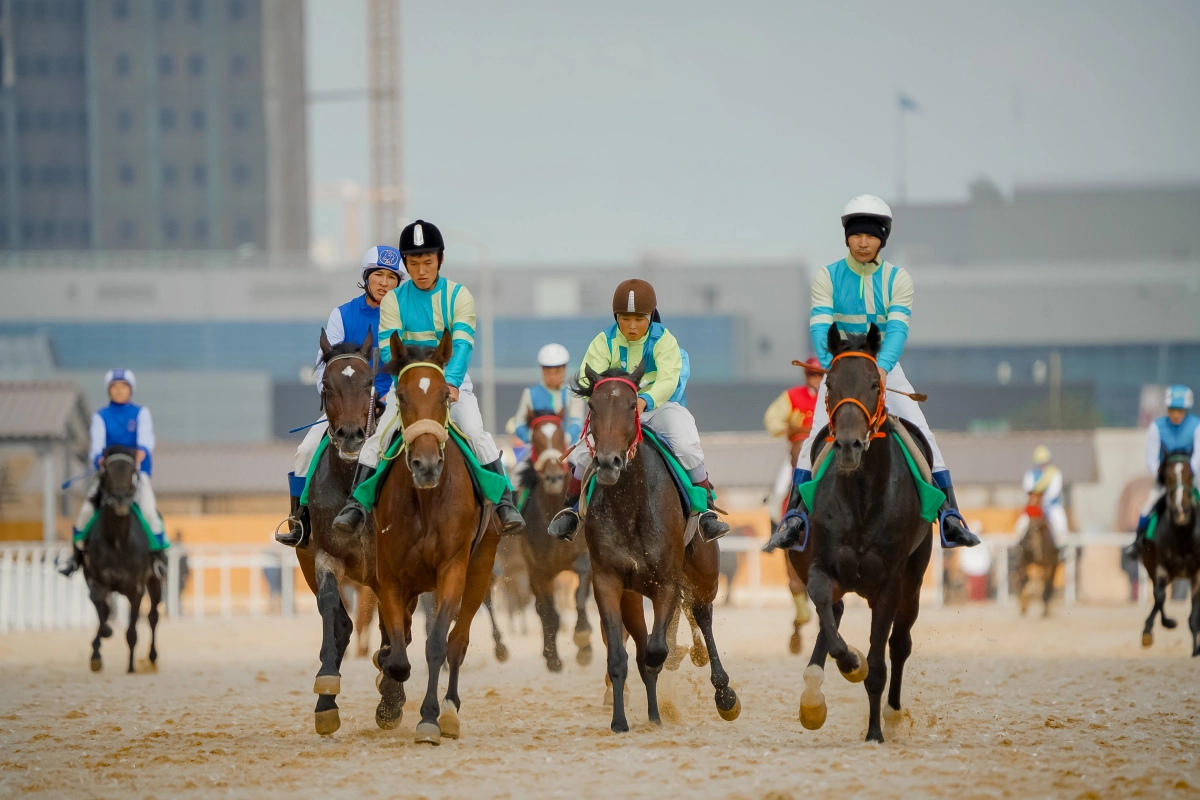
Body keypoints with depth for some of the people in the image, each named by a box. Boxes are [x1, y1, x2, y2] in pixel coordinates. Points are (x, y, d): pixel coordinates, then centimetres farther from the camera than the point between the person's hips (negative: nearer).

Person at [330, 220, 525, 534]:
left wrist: (452, 382, -34)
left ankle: (505, 502, -15)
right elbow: (388, 348, -12)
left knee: (477, 434, -20)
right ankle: (356, 504, -13)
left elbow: (462, 344, -16)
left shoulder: (458, 295, -4)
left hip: (452, 382, -1)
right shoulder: (393, 300, -1)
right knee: (379, 435, -17)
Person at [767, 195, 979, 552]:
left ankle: (950, 515, -9)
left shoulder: (898, 280, -4)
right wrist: (832, 363, -35)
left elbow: (898, 328, -18)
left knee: (922, 434, -13)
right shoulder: (827, 277, -4)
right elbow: (820, 326, -15)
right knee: (816, 437, -20)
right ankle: (794, 516, -19)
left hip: (885, 368, 1)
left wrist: (881, 368, -37)